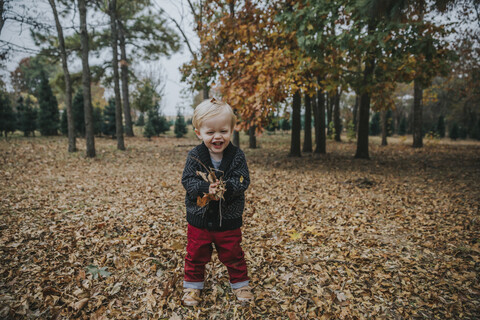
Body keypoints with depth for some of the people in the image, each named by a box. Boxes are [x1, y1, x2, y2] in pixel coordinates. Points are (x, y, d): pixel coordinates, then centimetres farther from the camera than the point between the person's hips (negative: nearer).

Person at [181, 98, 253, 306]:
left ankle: (240, 283, 38)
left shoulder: (237, 156, -9)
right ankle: (192, 285, 38)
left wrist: (225, 187, -35)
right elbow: (188, 180, -16)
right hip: (199, 218, 1)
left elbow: (242, 181, -16)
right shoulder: (194, 156, -10)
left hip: (229, 220, 0)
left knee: (233, 255, 15)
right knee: (196, 255, 16)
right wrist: (205, 188, -34)